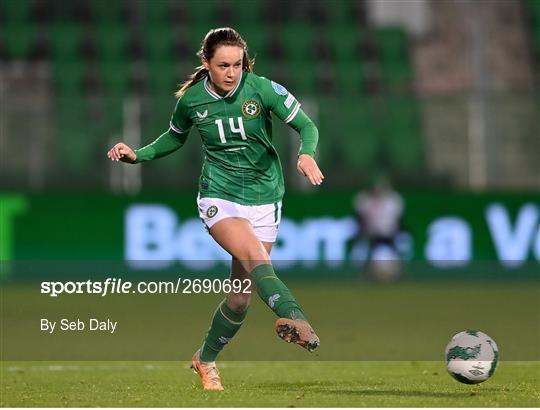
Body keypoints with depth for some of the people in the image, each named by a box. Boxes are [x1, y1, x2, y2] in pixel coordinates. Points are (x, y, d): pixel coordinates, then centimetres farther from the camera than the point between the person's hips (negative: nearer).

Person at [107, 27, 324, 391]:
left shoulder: (263, 89, -10)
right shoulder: (191, 100, -3)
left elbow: (307, 126, -7)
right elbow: (175, 138, 18)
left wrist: (307, 154, -27)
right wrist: (137, 155, 5)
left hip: (264, 199, 1)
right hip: (219, 196, -1)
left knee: (241, 298, 2)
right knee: (256, 257, -32)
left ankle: (206, 360, 27)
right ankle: (295, 319, -55)